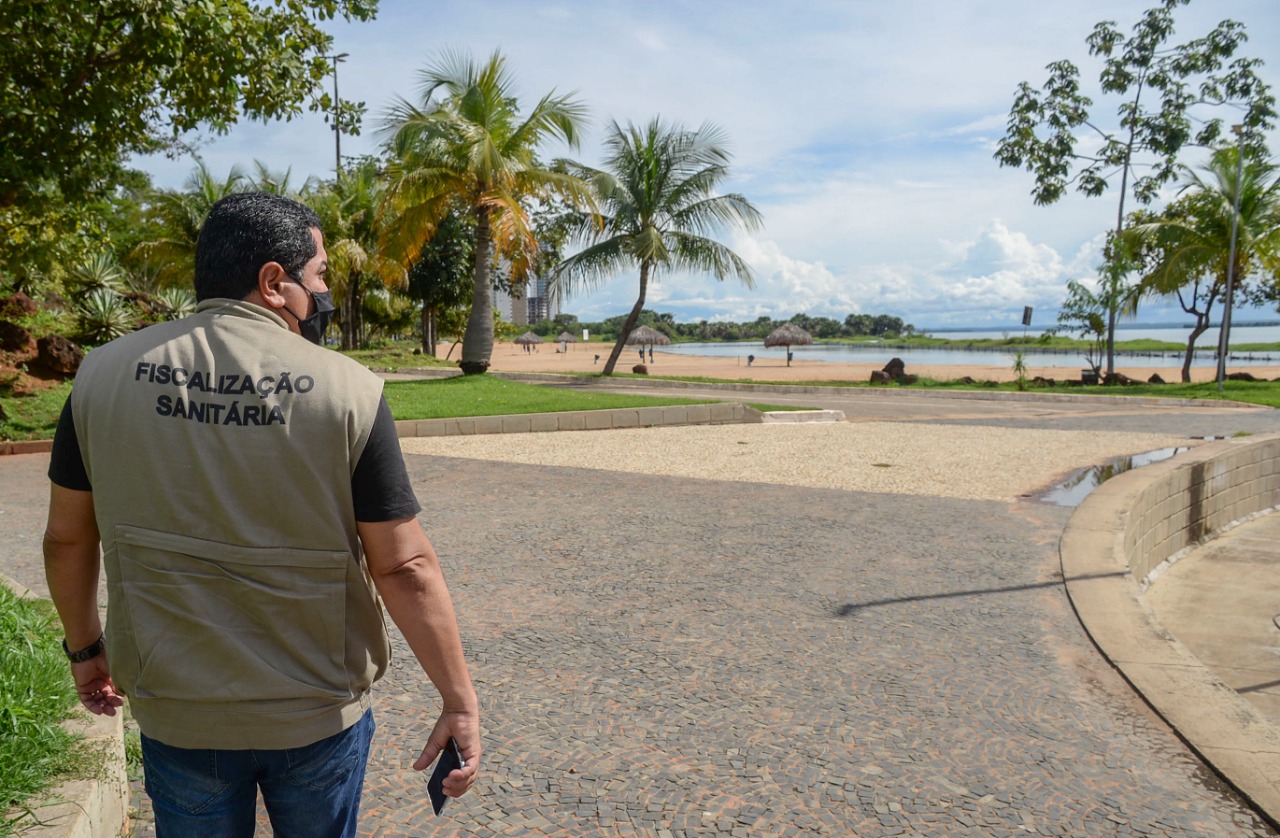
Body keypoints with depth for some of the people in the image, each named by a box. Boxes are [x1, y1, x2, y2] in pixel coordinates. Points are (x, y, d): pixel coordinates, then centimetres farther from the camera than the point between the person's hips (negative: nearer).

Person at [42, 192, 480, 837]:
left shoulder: (105, 375, -7)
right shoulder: (348, 391, -18)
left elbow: (67, 537, 3)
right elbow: (404, 566, -17)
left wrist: (83, 645, 19)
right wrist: (459, 702, -8)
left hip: (176, 714, 2)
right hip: (320, 713, -2)